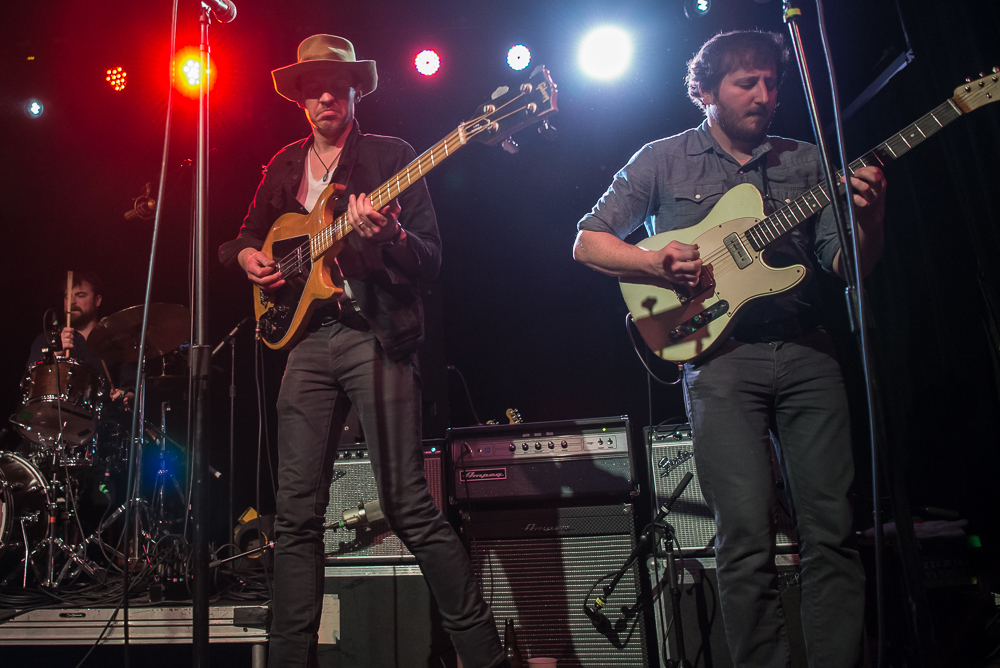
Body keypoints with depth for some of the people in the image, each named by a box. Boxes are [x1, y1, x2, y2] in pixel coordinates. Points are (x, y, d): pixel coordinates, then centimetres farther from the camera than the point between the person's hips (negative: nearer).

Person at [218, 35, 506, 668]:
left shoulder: (392, 156, 6)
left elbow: (432, 257, -1)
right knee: (297, 513, 4)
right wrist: (248, 257, 7)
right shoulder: (284, 166, 20)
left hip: (377, 336, -5)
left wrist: (388, 236, -22)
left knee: (409, 505, -7)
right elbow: (247, 236, 30)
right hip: (306, 337, 5)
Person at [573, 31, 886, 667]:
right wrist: (655, 263, -10)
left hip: (807, 350, 3)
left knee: (832, 527, 1)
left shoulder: (807, 162, 17)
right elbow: (588, 242, 8)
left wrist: (870, 218, -9)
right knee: (748, 537, -7)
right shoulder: (663, 160, 10)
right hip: (720, 352, -3)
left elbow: (848, 265, 13)